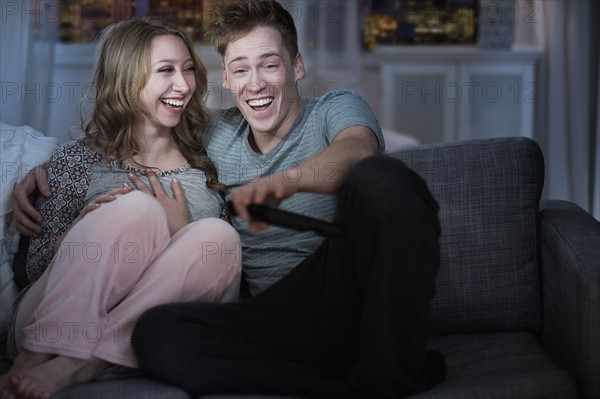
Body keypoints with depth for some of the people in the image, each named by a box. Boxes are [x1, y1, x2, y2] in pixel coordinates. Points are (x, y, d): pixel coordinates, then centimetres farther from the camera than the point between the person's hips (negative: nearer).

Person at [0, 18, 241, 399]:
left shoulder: (207, 168, 16)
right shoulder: (78, 160, 9)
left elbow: (222, 256, 13)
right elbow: (37, 267, 5)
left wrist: (182, 231, -5)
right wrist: (82, 230, -15)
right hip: (62, 321, -2)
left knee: (218, 234, -26)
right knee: (139, 207, -26)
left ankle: (68, 368, -31)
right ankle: (36, 360, -33)